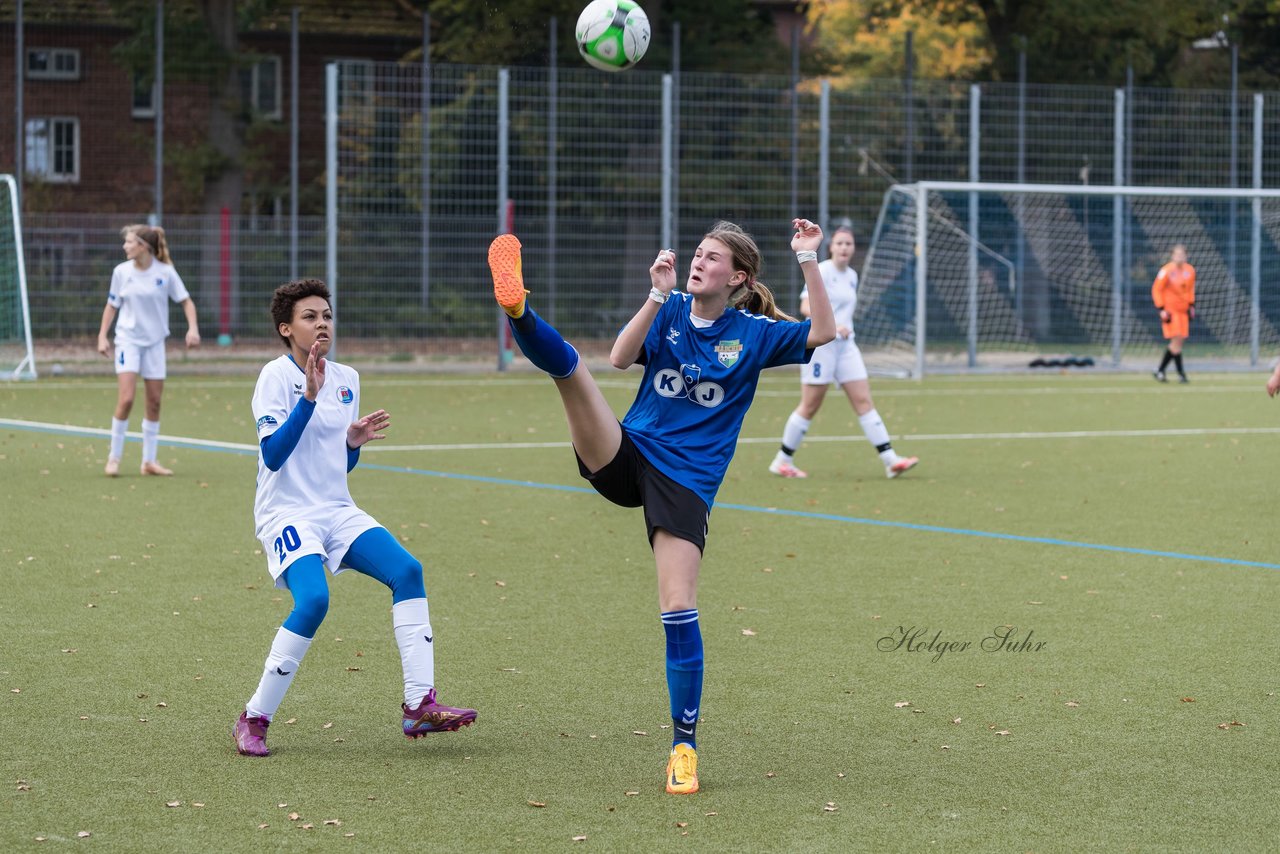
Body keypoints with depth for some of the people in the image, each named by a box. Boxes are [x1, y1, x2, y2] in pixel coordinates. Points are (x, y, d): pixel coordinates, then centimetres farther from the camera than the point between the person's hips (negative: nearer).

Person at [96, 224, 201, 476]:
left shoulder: (165, 272, -5)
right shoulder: (121, 272, -2)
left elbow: (186, 301, 2)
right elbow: (112, 305, 8)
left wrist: (193, 328, -12)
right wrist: (102, 336, 2)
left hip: (154, 342, 1)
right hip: (128, 339, -1)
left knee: (154, 402, 3)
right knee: (126, 400, -14)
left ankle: (149, 461, 13)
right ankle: (114, 458, -2)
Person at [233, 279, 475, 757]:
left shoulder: (346, 380, 12)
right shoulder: (277, 376, -7)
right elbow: (272, 456, -18)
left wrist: (354, 441, -3)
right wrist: (309, 396, -24)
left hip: (338, 512, 7)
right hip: (287, 514, -6)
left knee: (407, 570, -16)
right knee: (313, 599, -30)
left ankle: (420, 705, -15)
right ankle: (253, 720, -15)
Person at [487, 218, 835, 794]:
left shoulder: (754, 333, 4)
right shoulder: (669, 312, 7)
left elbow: (822, 334, -10)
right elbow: (620, 358, -9)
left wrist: (808, 260, -14)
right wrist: (658, 294, -17)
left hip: (686, 481, -2)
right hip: (624, 457, 2)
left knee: (678, 608, -11)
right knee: (568, 364, -22)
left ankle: (684, 746, -1)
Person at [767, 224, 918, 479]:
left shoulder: (851, 276, 14)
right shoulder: (821, 271, -9)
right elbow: (806, 307, -20)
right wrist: (832, 325, -29)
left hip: (845, 345, 7)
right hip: (819, 344, -7)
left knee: (864, 401, -1)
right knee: (810, 407, -2)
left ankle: (890, 460, -6)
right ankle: (782, 461, 11)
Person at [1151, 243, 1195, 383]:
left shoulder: (1190, 271, 4)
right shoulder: (1166, 271, -12)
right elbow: (1156, 290, -8)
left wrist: (1191, 306, 12)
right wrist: (1161, 310, -12)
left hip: (1183, 310, 6)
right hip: (1170, 310, -6)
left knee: (1178, 342, 3)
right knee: (1177, 339, -13)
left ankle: (1160, 371, 13)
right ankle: (1181, 373, -8)